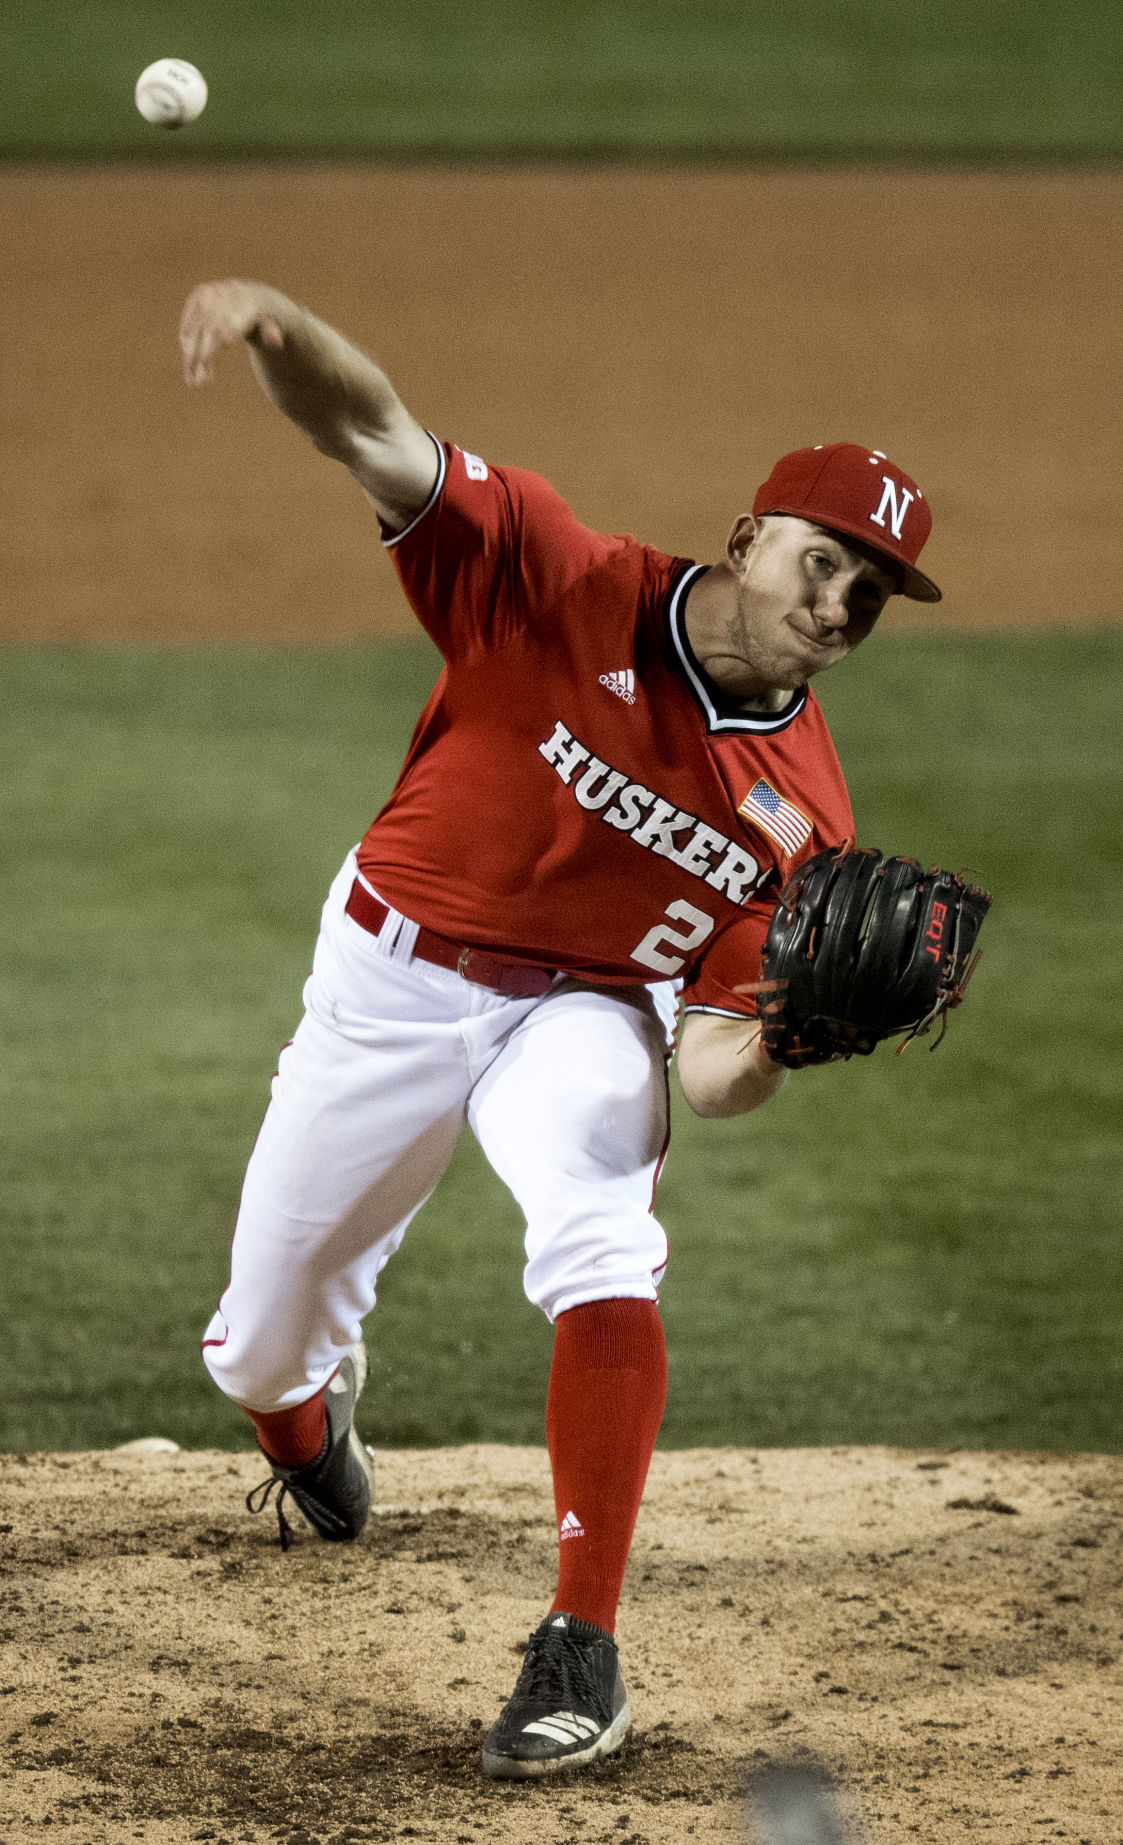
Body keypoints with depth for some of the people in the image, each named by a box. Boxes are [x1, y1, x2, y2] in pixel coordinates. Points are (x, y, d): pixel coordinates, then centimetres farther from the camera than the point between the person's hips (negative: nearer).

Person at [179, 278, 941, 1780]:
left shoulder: (801, 811, -11)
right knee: (262, 1347, 10)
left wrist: (793, 1036, -36)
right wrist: (280, 332, -51)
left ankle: (583, 1652, -26)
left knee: (597, 1247, -32)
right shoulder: (564, 589, -18)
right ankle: (311, 1436, 52)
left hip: (582, 1015, 0)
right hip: (393, 980, 0)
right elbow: (375, 435, -29)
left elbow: (711, 1069, -11)